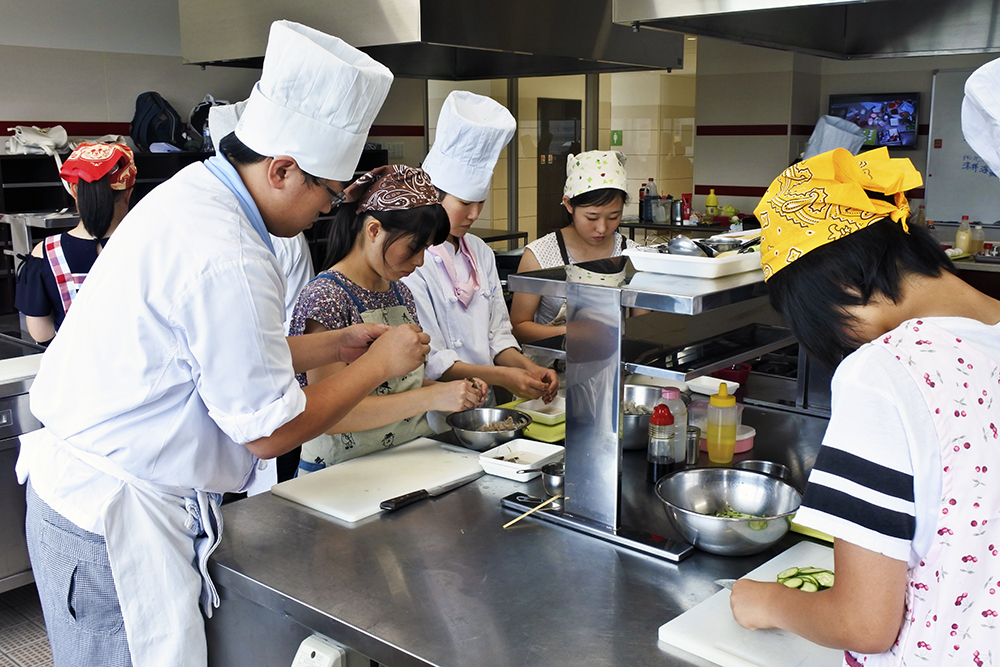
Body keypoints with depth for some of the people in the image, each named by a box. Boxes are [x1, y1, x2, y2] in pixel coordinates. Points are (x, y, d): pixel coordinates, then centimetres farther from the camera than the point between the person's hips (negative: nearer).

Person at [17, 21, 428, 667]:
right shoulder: (227, 260, -27)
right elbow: (269, 431, -19)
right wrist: (377, 364, -8)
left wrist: (336, 344, 11)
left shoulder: (189, 194, 5)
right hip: (115, 522, -10)